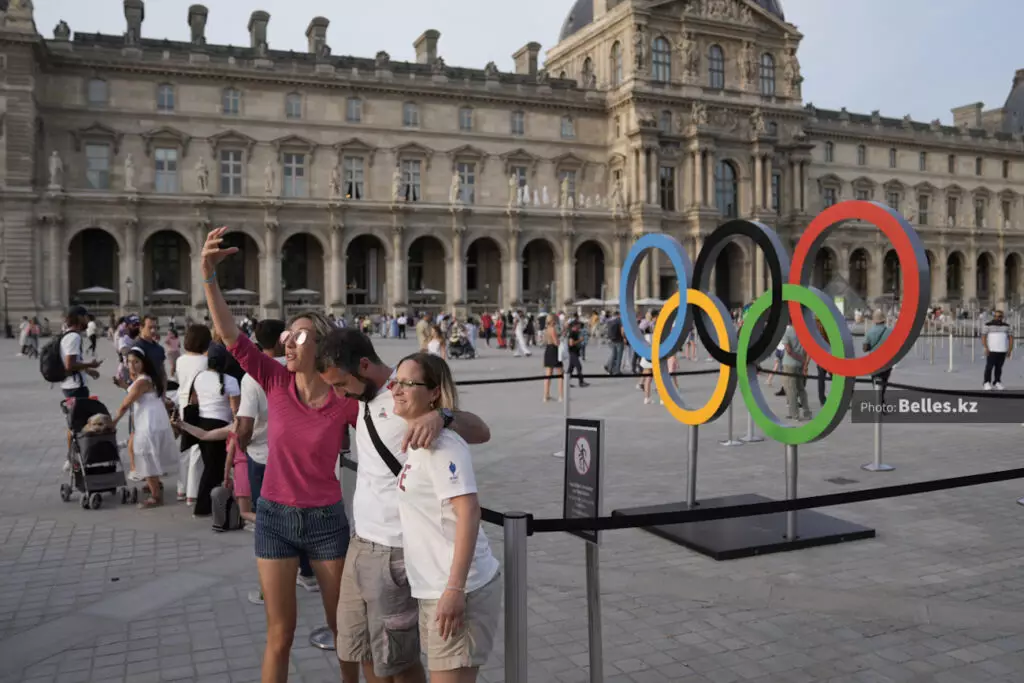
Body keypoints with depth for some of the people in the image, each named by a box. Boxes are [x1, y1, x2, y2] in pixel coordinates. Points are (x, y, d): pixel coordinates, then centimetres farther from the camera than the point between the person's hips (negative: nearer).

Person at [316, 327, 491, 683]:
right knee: (358, 653, 19)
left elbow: (481, 432, -27)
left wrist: (440, 416, -46)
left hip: (393, 554, -9)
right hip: (360, 544, 9)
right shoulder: (367, 401, 9)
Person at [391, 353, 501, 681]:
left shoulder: (441, 444, -16)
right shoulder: (418, 441, 11)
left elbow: (468, 513, -23)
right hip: (432, 588, 9)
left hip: (458, 589, -9)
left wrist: (455, 589, -26)